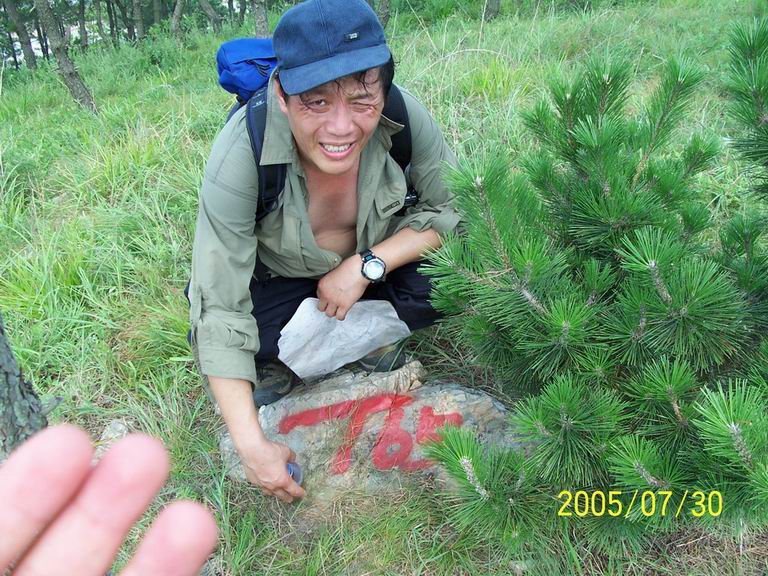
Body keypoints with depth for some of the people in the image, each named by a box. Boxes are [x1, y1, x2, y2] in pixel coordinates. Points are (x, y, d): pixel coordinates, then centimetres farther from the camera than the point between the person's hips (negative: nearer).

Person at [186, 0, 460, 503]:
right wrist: (251, 445, -37)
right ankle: (277, 366, 7)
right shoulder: (239, 156, -35)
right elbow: (220, 312, -34)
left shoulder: (403, 117, -30)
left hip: (374, 260, 2)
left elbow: (456, 207, -16)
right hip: (273, 276, -1)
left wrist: (367, 265, -29)